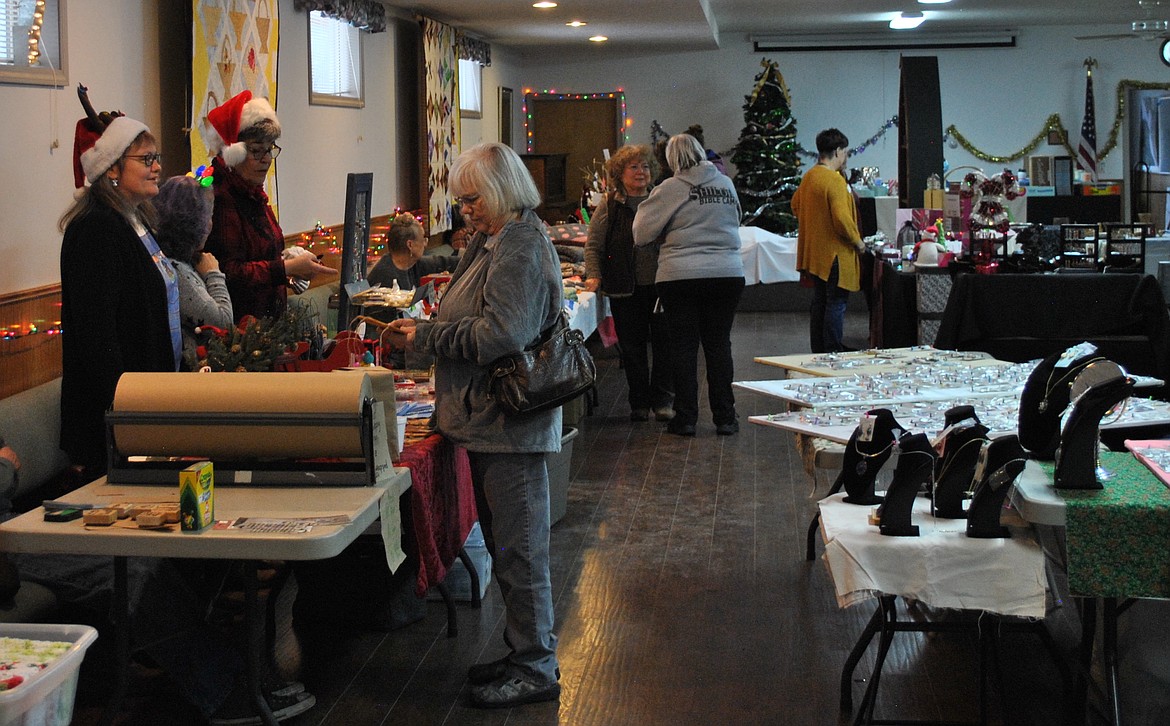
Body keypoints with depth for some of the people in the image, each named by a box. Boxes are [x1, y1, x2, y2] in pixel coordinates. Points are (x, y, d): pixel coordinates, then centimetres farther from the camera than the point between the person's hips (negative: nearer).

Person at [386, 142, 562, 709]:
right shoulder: (495, 241, 15)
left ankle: (535, 669, 9)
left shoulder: (519, 248, -17)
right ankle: (524, 654, 28)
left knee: (518, 549, -1)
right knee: (506, 545, 17)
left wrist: (425, 337, -16)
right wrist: (427, 331, 8)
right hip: (493, 422, 11)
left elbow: (500, 336, -25)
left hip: (510, 426, -10)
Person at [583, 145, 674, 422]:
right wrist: (594, 276, -10)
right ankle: (639, 403, 14)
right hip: (626, 290, -1)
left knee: (664, 342, 1)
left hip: (661, 285, 1)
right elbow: (594, 246, 4)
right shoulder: (609, 206, 3)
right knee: (632, 347, 4)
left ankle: (662, 401, 12)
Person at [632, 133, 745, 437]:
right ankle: (725, 417, 11)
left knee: (684, 346, 5)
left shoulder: (671, 189, -6)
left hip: (680, 276, -3)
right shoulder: (726, 184, 7)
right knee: (719, 344, 9)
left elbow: (642, 234, -2)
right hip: (728, 273, 3)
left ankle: (685, 418, 8)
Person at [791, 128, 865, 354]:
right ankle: (833, 354, -4)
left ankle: (818, 351, 21)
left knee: (819, 302, 15)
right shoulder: (834, 180, -19)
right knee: (836, 304, -5)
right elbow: (842, 218, -24)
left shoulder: (808, 177, 9)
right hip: (835, 253, -9)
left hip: (814, 252, 9)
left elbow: (796, 204, 23)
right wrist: (857, 241, -11)